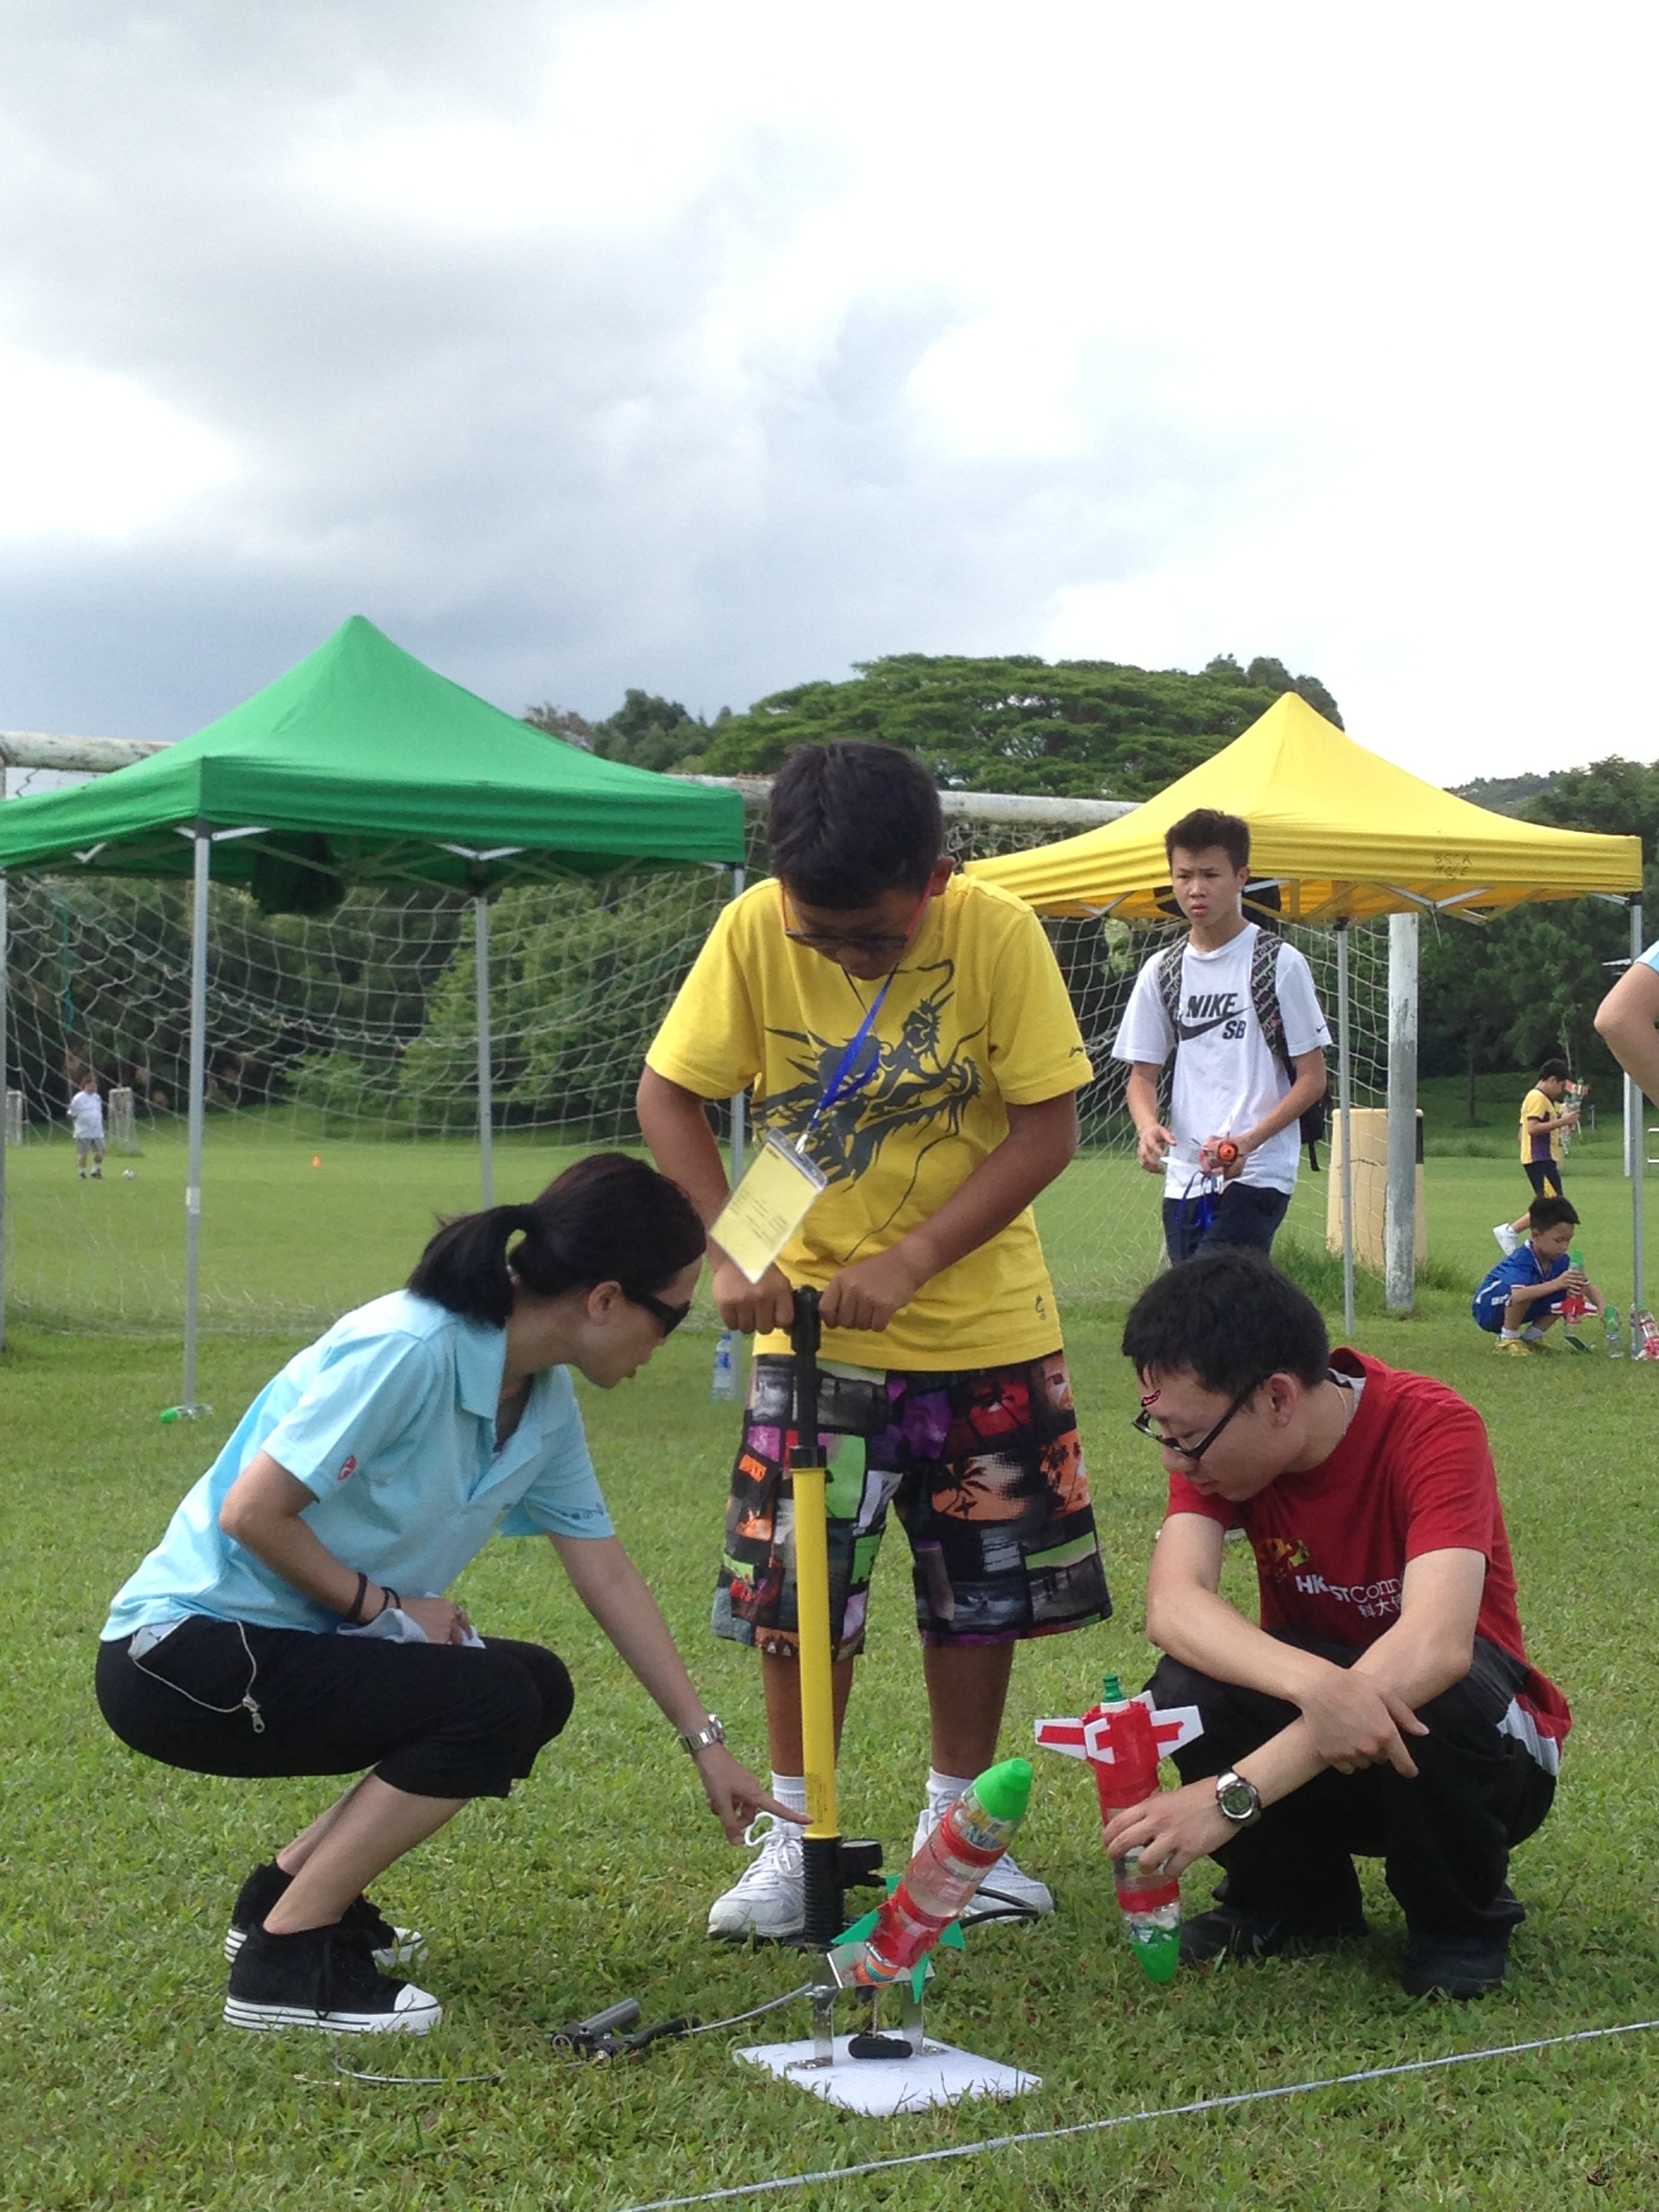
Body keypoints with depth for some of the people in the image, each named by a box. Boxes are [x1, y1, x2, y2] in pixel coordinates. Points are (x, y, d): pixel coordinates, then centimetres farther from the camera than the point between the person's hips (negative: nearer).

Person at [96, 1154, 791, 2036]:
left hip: (296, 1645, 9)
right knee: (492, 1705, -20)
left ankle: (286, 1890, 14)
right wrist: (384, 1606, -12)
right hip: (178, 1653, -9)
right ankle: (284, 1961, -8)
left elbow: (608, 1575, 10)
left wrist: (706, 1743, 11)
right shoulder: (407, 1350, -25)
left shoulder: (545, 1401, 2)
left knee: (538, 1690, 4)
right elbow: (249, 1513, -24)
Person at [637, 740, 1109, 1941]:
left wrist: (910, 1262, -23)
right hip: (812, 1320, 0)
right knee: (796, 1583, 0)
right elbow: (668, 1096, -7)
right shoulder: (756, 931, -15)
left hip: (981, 1317, 0)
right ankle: (796, 1833, 17)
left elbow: (1047, 1127, -16)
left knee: (982, 1582, 9)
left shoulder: (1000, 934, -17)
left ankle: (959, 1822, 27)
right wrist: (732, 1253, -19)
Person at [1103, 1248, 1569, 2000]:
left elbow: (1436, 1644, -41)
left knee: (1443, 1697, -37)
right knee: (1192, 1687, -27)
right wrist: (1317, 1684, -49)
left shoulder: (1433, 1430, -27)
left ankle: (1460, 1920, -5)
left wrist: (1235, 1795, -48)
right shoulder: (1218, 1434, -14)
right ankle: (1293, 1898, 2)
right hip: (1308, 1732, 3)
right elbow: (1172, 1604, -28)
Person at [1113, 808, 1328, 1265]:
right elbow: (1142, 1073, 13)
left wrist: (1248, 1142, -18)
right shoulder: (1161, 971, 11)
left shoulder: (1281, 963, -3)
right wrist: (1148, 1126, -10)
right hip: (1183, 1178, 5)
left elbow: (1312, 1078, -3)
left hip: (1257, 1176, -5)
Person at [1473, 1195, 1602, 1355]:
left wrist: (1603, 1306, -27)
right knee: (1527, 1284, -37)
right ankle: (1508, 1339, -15)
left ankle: (1532, 1336, 7)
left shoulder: (1560, 1261, -8)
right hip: (1487, 1310, -8)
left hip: (1516, 1311, 8)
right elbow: (1517, 1295, -51)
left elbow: (1587, 1287, -4)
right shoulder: (1521, 1261, -32)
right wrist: (1557, 1283, -59)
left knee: (1570, 1294, -9)